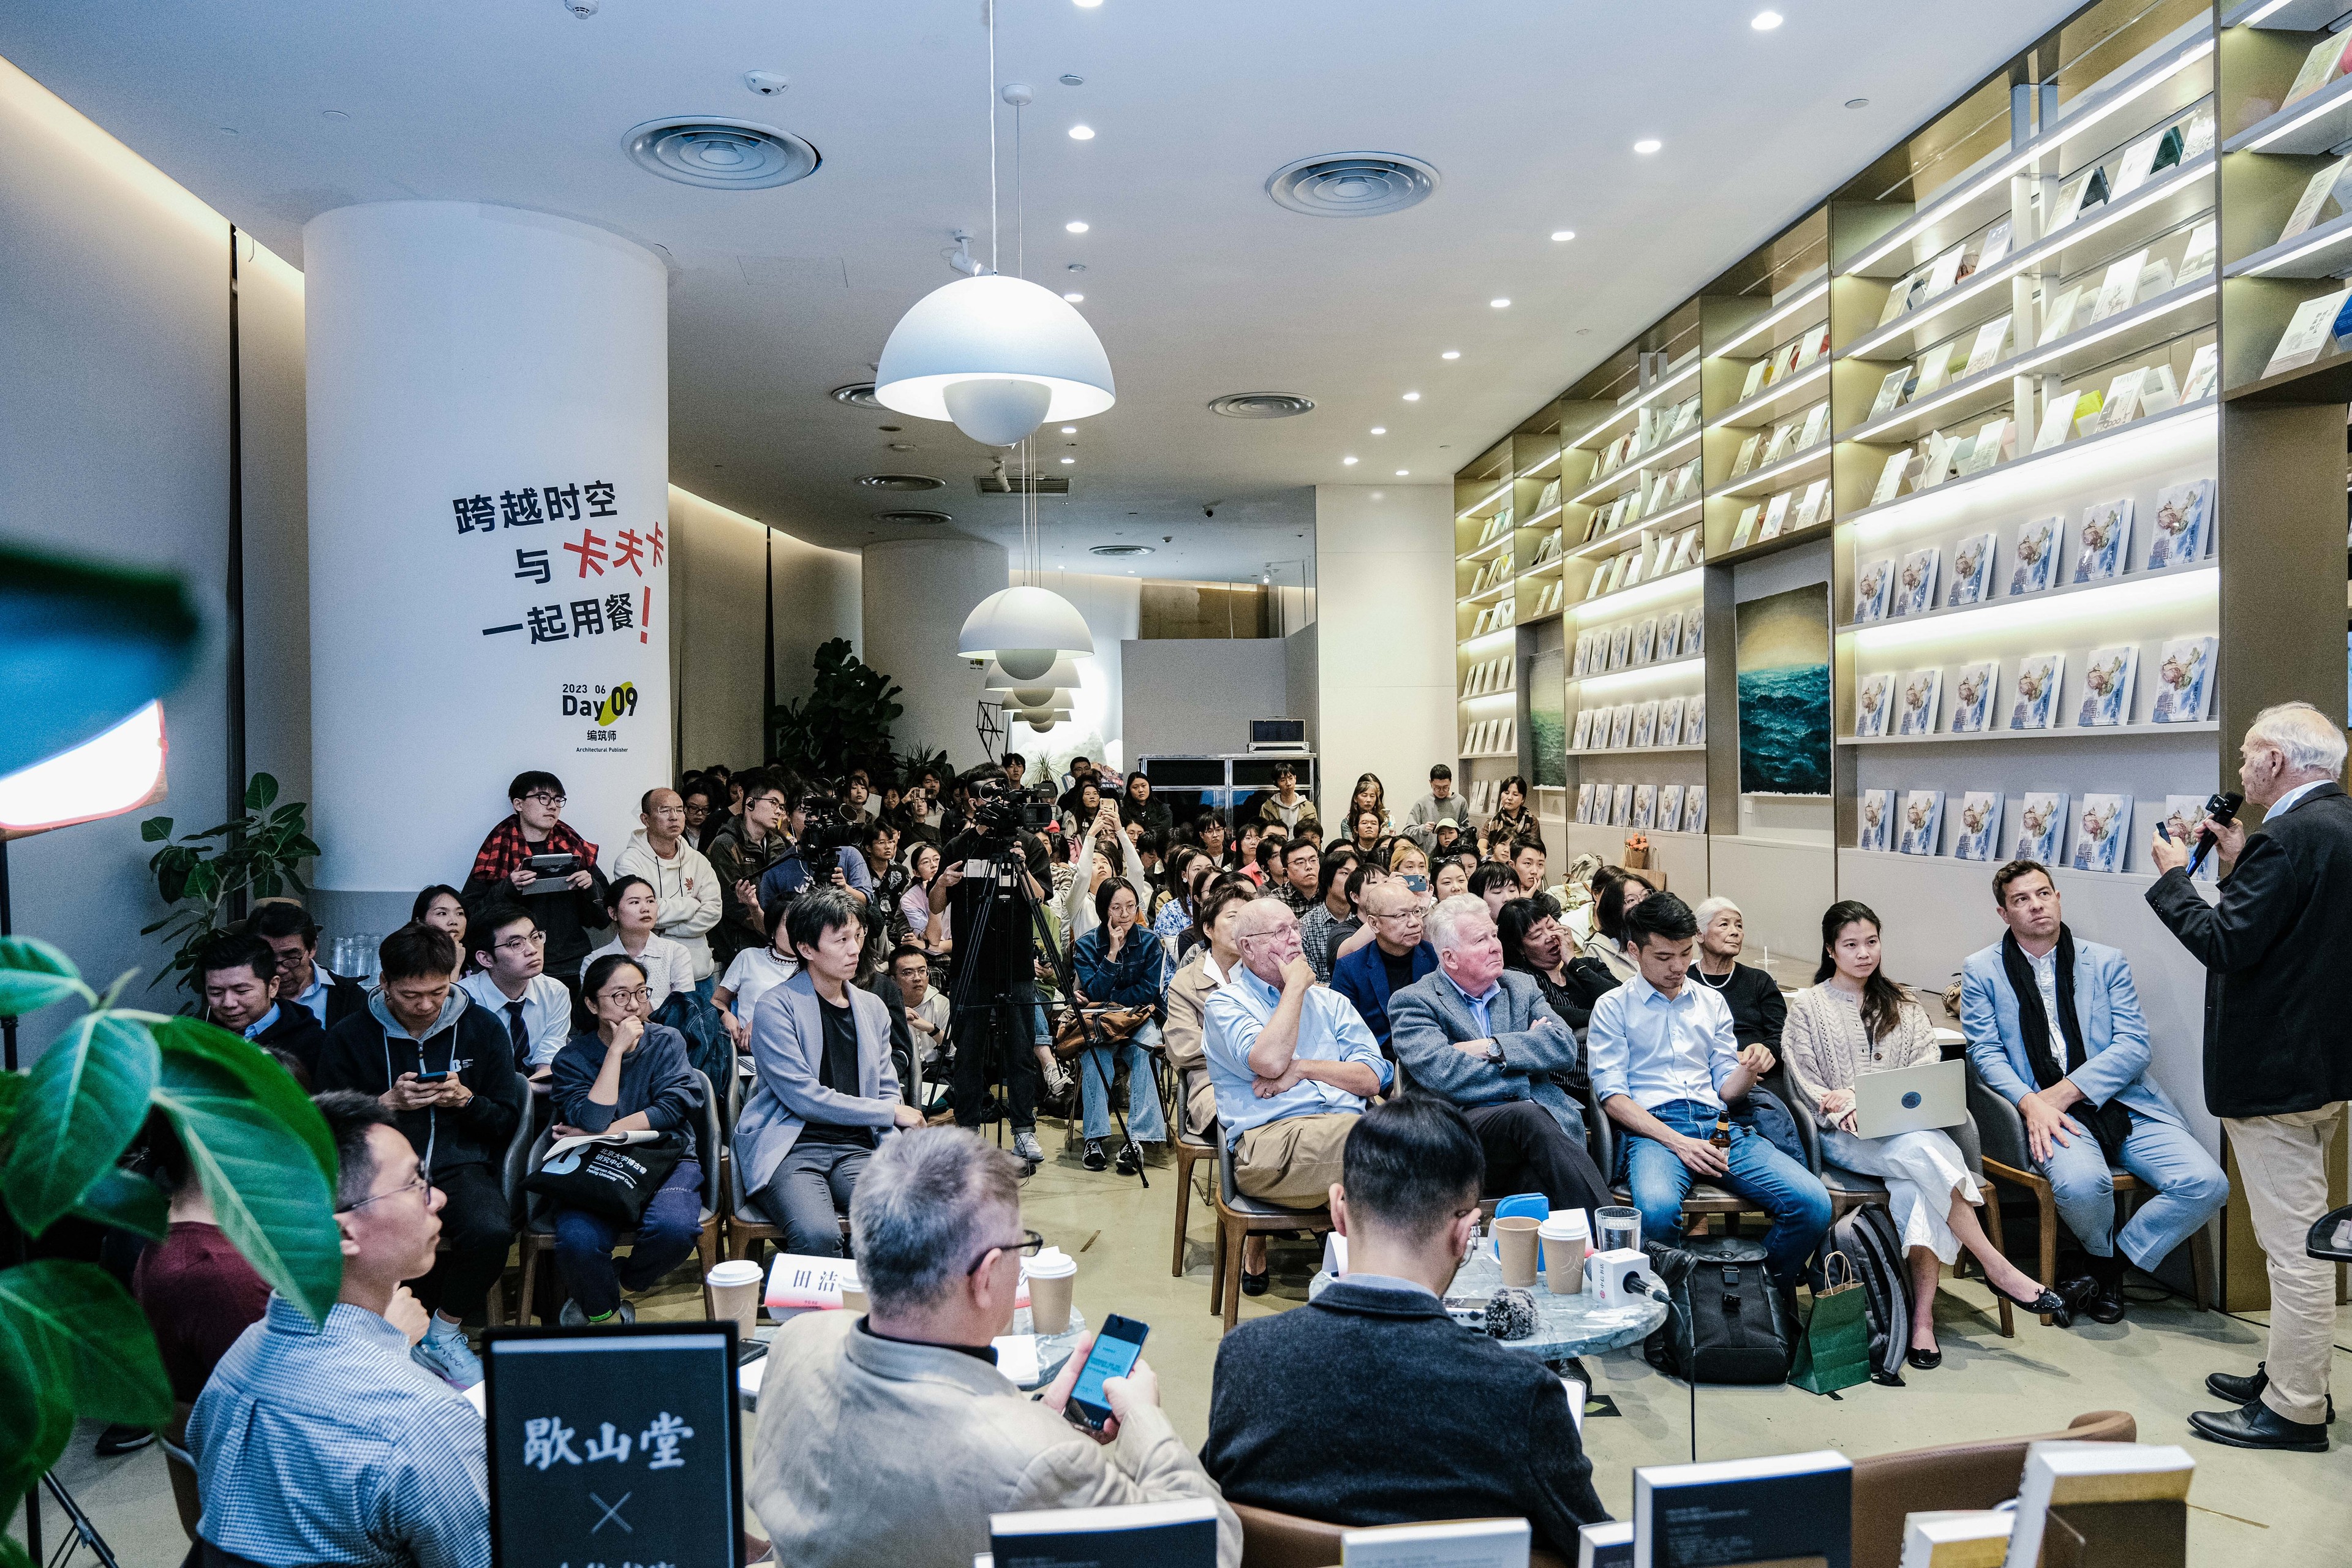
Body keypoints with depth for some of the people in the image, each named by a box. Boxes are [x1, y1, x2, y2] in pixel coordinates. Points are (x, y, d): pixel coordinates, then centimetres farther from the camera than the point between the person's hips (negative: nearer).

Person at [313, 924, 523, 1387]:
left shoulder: (482, 1028, 7)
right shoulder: (349, 1037, 6)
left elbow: (508, 1119, 9)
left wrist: (465, 1100, -11)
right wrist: (389, 1103, -11)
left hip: (459, 1163, 0)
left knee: (492, 1232, -31)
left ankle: (444, 1332, -1)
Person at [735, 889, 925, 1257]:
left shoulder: (872, 1008, 16)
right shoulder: (777, 1008, -4)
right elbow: (804, 1097, -11)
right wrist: (891, 1113, -5)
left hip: (855, 1149, 5)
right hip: (791, 1150, -4)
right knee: (818, 1234, -34)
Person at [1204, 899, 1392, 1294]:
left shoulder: (1330, 1001, 26)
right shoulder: (1225, 1003, 11)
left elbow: (1373, 1078, 13)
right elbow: (1269, 1061, -10)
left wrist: (1303, 1068, -2)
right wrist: (1296, 986, 2)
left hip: (1349, 1126, 6)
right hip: (1268, 1138, -5)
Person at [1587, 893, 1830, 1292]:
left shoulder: (1712, 1003, 21)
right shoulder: (1613, 1007, 7)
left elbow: (1726, 1089, 19)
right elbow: (1612, 1097, -2)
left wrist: (1749, 1072, -5)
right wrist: (1678, 1142, -15)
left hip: (1719, 1126, 5)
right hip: (1652, 1130, -4)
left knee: (1813, 1203, -20)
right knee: (1658, 1209, -38)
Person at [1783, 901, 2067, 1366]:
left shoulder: (1902, 1006, 20)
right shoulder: (1808, 1007, 9)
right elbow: (1806, 1088, 1)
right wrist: (1848, 1108, -17)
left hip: (1907, 1126, 3)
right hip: (1844, 1136, -3)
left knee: (1921, 1181, -32)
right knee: (1923, 1151, -34)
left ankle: (1922, 1314, -33)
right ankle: (1997, 1268, -29)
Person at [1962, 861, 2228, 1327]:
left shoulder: (2107, 962, 12)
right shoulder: (1982, 970, 10)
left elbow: (2134, 1045, 2)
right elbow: (1986, 1052, 3)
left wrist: (2064, 1092, -11)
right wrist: (2032, 1104, -16)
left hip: (2122, 1102, 3)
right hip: (2045, 1111, -2)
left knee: (2207, 1184, -20)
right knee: (2082, 1183, -34)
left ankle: (2111, 1265, 1)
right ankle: (2103, 1255, 3)